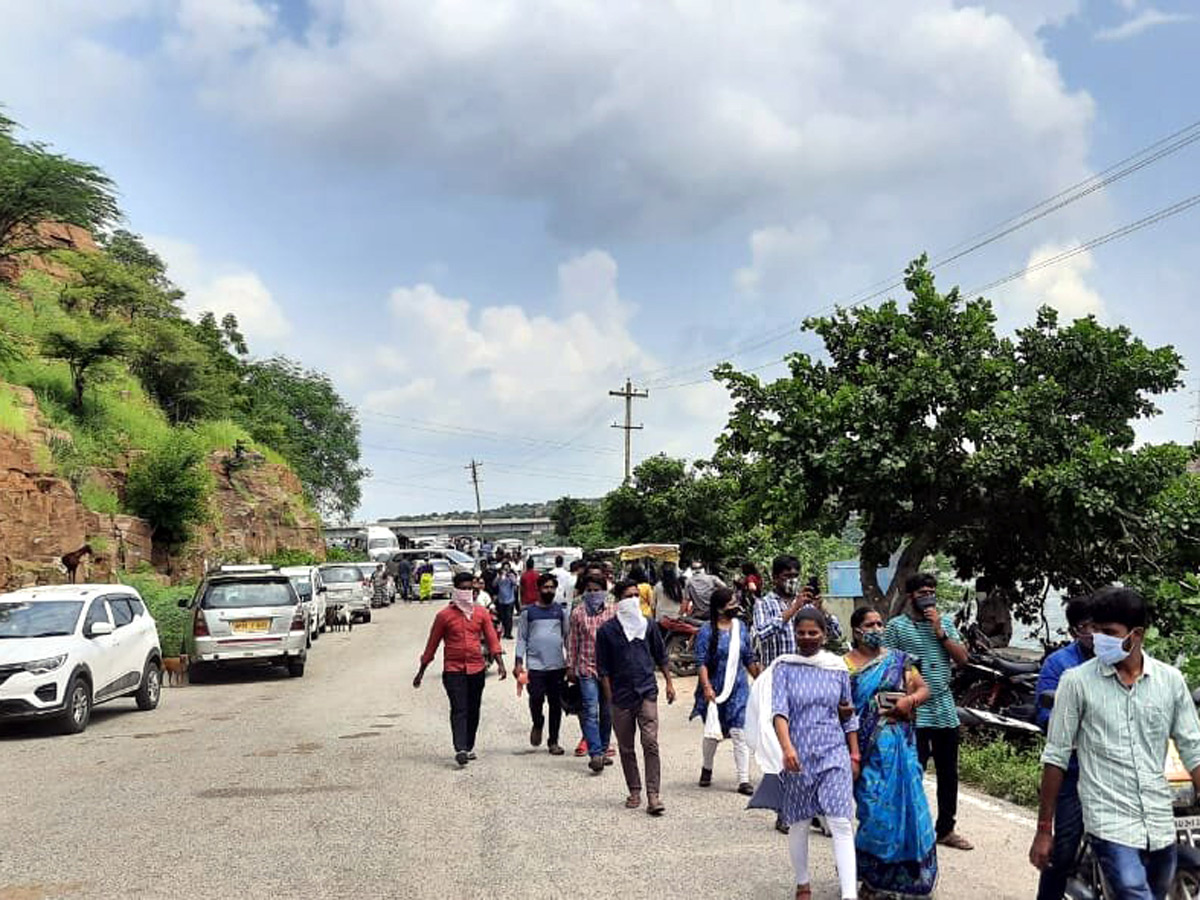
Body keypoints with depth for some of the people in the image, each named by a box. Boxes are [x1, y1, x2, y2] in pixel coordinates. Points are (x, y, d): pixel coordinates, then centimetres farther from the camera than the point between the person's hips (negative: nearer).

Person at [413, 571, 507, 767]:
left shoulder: (481, 613, 6)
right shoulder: (445, 615, -2)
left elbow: (492, 639, 5)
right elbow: (432, 645, 5)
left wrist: (501, 664, -7)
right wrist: (421, 672, 8)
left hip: (477, 669, 3)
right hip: (453, 670, -3)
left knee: (473, 711, 10)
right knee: (459, 710, -13)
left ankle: (469, 747, 23)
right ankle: (460, 750, -21)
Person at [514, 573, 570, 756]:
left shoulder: (561, 611, 8)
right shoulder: (528, 612, 3)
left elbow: (568, 636, 13)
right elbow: (521, 638, 5)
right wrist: (518, 662, 0)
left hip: (558, 665, 2)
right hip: (535, 664, -2)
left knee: (556, 703, 5)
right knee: (536, 698, -13)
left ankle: (553, 741, 16)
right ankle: (537, 724, 18)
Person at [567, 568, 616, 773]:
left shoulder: (612, 612, 3)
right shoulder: (577, 613, 2)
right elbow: (572, 642, 7)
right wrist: (570, 667, 6)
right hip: (586, 668, -2)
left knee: (607, 713, 11)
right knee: (591, 711, -11)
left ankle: (603, 750, 25)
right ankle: (595, 754, -15)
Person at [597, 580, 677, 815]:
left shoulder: (648, 625, 7)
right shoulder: (607, 630, -1)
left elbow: (661, 656, 17)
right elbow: (603, 668, 1)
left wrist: (669, 683, 15)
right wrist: (609, 698, -3)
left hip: (647, 692, 0)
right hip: (621, 696, 0)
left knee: (650, 743, -10)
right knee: (626, 747, 8)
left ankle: (653, 795, -11)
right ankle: (634, 791, 21)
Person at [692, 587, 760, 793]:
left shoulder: (740, 627, 6)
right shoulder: (707, 631, -8)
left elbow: (749, 659, 14)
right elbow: (702, 662, -12)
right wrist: (706, 687, -21)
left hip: (738, 688, 2)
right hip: (715, 689, -2)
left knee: (739, 733, -5)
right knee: (712, 732, 12)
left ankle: (744, 780, -3)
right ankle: (707, 768, 37)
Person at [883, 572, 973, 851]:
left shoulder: (945, 623, 12)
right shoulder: (896, 626, -3)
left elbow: (962, 658, 4)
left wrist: (940, 631, -5)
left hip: (945, 710, 5)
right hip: (914, 713, -5)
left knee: (949, 773, 14)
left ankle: (946, 829, 28)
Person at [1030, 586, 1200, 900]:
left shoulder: (1171, 680, 2)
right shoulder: (1076, 681, -6)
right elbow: (1056, 757, -2)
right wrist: (1044, 830, -1)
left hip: (1161, 824, 4)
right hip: (1111, 825, -4)